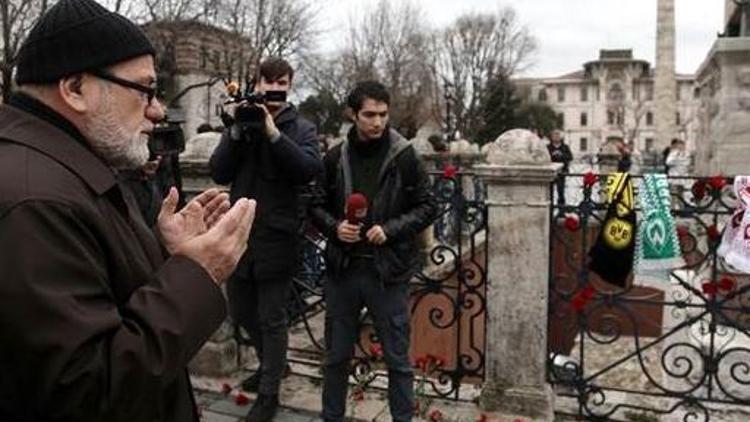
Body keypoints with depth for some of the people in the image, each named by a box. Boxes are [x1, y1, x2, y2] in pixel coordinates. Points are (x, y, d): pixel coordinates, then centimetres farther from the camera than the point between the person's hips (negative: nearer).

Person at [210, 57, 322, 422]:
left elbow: (311, 169, -19)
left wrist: (273, 133, -24)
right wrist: (238, 132, -15)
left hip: (277, 237, -4)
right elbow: (219, 173, -3)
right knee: (240, 311, 18)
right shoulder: (239, 123, 7)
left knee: (272, 319, 5)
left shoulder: (301, 128, -1)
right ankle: (271, 362, 43)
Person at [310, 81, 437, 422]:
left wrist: (391, 229, -15)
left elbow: (427, 207, -2)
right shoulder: (335, 157, 1)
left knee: (398, 359, 9)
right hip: (342, 269, 3)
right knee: (336, 356, 16)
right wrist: (334, 227, -11)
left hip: (388, 271, -2)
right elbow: (317, 206, 9)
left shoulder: (404, 156, -5)